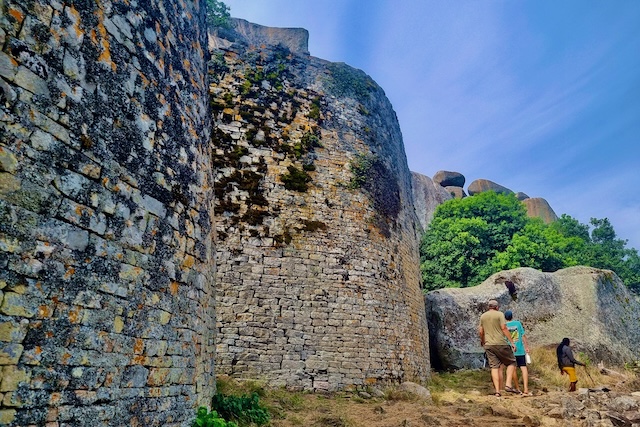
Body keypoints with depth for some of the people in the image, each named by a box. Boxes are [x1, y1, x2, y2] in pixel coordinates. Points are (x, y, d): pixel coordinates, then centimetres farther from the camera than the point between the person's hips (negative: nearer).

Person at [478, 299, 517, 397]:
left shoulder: (483, 316, 12)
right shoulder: (499, 314, -2)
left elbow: (480, 332, 14)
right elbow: (504, 328, -12)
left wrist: (482, 341, 31)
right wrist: (512, 342, -9)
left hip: (488, 345, 4)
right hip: (501, 343, -4)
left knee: (494, 367, 5)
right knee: (511, 362, 12)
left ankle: (497, 391, 0)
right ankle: (508, 384, -2)